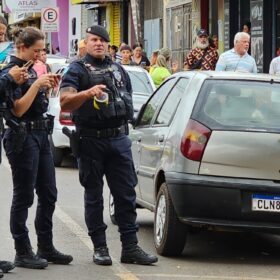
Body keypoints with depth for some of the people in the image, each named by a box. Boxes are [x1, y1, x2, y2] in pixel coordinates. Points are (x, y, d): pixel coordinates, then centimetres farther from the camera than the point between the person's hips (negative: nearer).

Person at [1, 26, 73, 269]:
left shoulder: (30, 69, 14)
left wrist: (48, 86, 7)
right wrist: (36, 84, -20)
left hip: (41, 135, 9)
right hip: (22, 137, -9)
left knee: (48, 194, 11)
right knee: (23, 197, -3)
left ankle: (46, 248, 19)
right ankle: (23, 254, 3)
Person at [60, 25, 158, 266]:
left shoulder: (119, 70, 16)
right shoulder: (78, 71, 0)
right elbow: (65, 103, -15)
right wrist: (88, 93, -32)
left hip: (119, 139, 4)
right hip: (91, 140, -4)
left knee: (126, 194, 1)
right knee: (94, 196, 3)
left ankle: (130, 247, 4)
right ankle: (100, 247, 10)